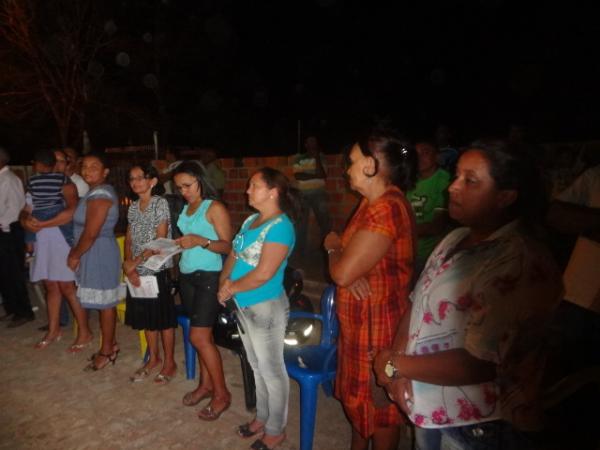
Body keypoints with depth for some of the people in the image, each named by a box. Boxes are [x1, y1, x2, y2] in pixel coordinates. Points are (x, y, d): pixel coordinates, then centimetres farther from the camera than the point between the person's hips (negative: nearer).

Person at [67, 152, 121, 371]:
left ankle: (107, 351, 13)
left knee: (104, 303, 1)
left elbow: (91, 233, -22)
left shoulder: (99, 195, -20)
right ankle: (110, 344, 28)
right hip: (96, 253, 10)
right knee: (105, 302, 16)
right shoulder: (97, 192, 13)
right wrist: (76, 252, 11)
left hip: (99, 253, -10)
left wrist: (75, 255, -10)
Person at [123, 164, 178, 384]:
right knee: (145, 316, 15)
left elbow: (161, 240, -16)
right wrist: (129, 264, -7)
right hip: (138, 270, 6)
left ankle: (169, 362, 18)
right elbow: (129, 239, 8)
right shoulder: (133, 207, 9)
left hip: (157, 268, -6)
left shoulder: (160, 203, -10)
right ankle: (153, 358, 31)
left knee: (163, 316, 4)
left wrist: (135, 262, -17)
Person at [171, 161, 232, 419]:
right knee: (202, 334, 12)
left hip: (208, 277, -7)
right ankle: (206, 384, 25)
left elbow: (227, 246, -14)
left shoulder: (215, 208, -9)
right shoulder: (185, 209, 13)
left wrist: (201, 241, -27)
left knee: (199, 337, -6)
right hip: (186, 275, 7)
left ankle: (222, 394, 8)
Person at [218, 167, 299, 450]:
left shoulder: (280, 226, -20)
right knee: (257, 367, 22)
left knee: (272, 371, 8)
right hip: (244, 306, 9)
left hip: (266, 307, -9)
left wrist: (231, 289, -12)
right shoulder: (251, 220, 7)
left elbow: (263, 274, -25)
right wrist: (225, 280, -5)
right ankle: (262, 418, 40)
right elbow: (234, 254, 13)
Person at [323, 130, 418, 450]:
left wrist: (333, 247, -6)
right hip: (360, 320, 10)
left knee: (380, 406, 11)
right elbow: (352, 258, 10)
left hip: (379, 324, -10)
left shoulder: (386, 209, -26)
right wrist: (338, 248, -15)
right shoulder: (373, 202, 8)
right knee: (359, 397, 25)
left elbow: (341, 273, -28)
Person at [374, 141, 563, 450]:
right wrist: (396, 362, -11)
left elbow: (478, 364, -28)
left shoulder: (521, 264, -25)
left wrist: (395, 365, -18)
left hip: (476, 425, -7)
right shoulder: (456, 239, 2)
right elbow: (418, 306, 4)